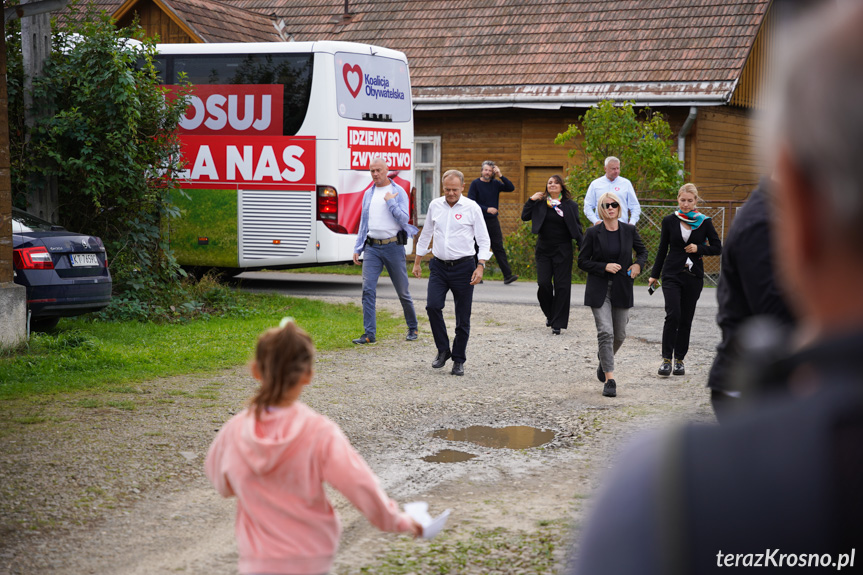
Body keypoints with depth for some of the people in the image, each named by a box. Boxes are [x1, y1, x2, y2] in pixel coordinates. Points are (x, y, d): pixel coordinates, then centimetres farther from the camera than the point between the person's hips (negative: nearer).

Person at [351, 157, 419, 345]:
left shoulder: (398, 192, -1)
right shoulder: (368, 194, 13)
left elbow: (404, 218, -11)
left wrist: (390, 201, -14)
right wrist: (357, 248, 13)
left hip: (393, 246, -3)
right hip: (372, 247, 4)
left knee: (403, 291, 6)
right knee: (368, 290, -8)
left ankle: (413, 328, 24)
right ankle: (369, 334, -7)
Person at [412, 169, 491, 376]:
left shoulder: (472, 208, -4)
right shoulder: (435, 205, 7)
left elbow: (484, 240, -3)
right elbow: (426, 234, 18)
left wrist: (480, 267, -14)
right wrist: (417, 262, 19)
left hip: (463, 266, -3)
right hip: (439, 266, 3)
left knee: (462, 317, 1)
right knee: (432, 305, -16)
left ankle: (459, 360, 14)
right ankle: (443, 350, 2)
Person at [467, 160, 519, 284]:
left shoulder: (496, 184, 9)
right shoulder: (475, 184, -2)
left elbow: (511, 188, 0)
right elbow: (471, 202, -9)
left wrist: (501, 175, -9)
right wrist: (486, 209, -17)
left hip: (493, 220, 3)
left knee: (498, 247, -2)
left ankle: (507, 275, -8)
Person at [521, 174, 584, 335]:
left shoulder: (570, 205, 2)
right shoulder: (540, 203, 6)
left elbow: (576, 228, 6)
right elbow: (525, 216, 1)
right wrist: (531, 200, -6)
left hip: (563, 251, -1)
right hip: (543, 250, 1)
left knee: (562, 287, -2)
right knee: (543, 283, -7)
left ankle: (558, 323, 4)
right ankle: (550, 314, 19)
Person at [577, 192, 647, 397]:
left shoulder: (629, 230, 1)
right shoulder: (593, 232, -5)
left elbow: (642, 251, 16)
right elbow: (583, 261, -2)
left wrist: (638, 264, -5)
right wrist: (605, 267, -16)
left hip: (622, 288, 3)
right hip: (599, 289, -3)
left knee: (619, 334, 11)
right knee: (605, 332, -13)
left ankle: (604, 360, 43)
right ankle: (609, 380, -10)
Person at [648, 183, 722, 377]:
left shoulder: (704, 222, 2)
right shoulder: (669, 221, 3)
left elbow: (717, 248, 6)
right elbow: (662, 250, 9)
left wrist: (699, 248, -11)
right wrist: (654, 275, 8)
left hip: (693, 277, 1)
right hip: (672, 275, -1)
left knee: (686, 319, 4)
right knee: (673, 315, -15)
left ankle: (679, 359, 16)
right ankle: (666, 359, -9)